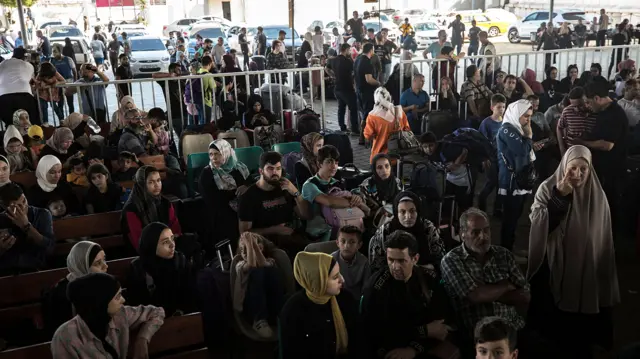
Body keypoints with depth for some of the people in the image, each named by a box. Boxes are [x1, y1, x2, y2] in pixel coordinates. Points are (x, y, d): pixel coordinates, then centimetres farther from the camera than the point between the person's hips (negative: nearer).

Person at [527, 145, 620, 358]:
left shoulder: (598, 196, 0)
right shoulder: (548, 188, -8)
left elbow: (605, 240, 6)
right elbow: (538, 224, -19)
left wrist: (604, 276, 9)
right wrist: (559, 197, -27)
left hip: (585, 273, 2)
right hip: (551, 270, -2)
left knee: (579, 328, 10)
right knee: (548, 326, 8)